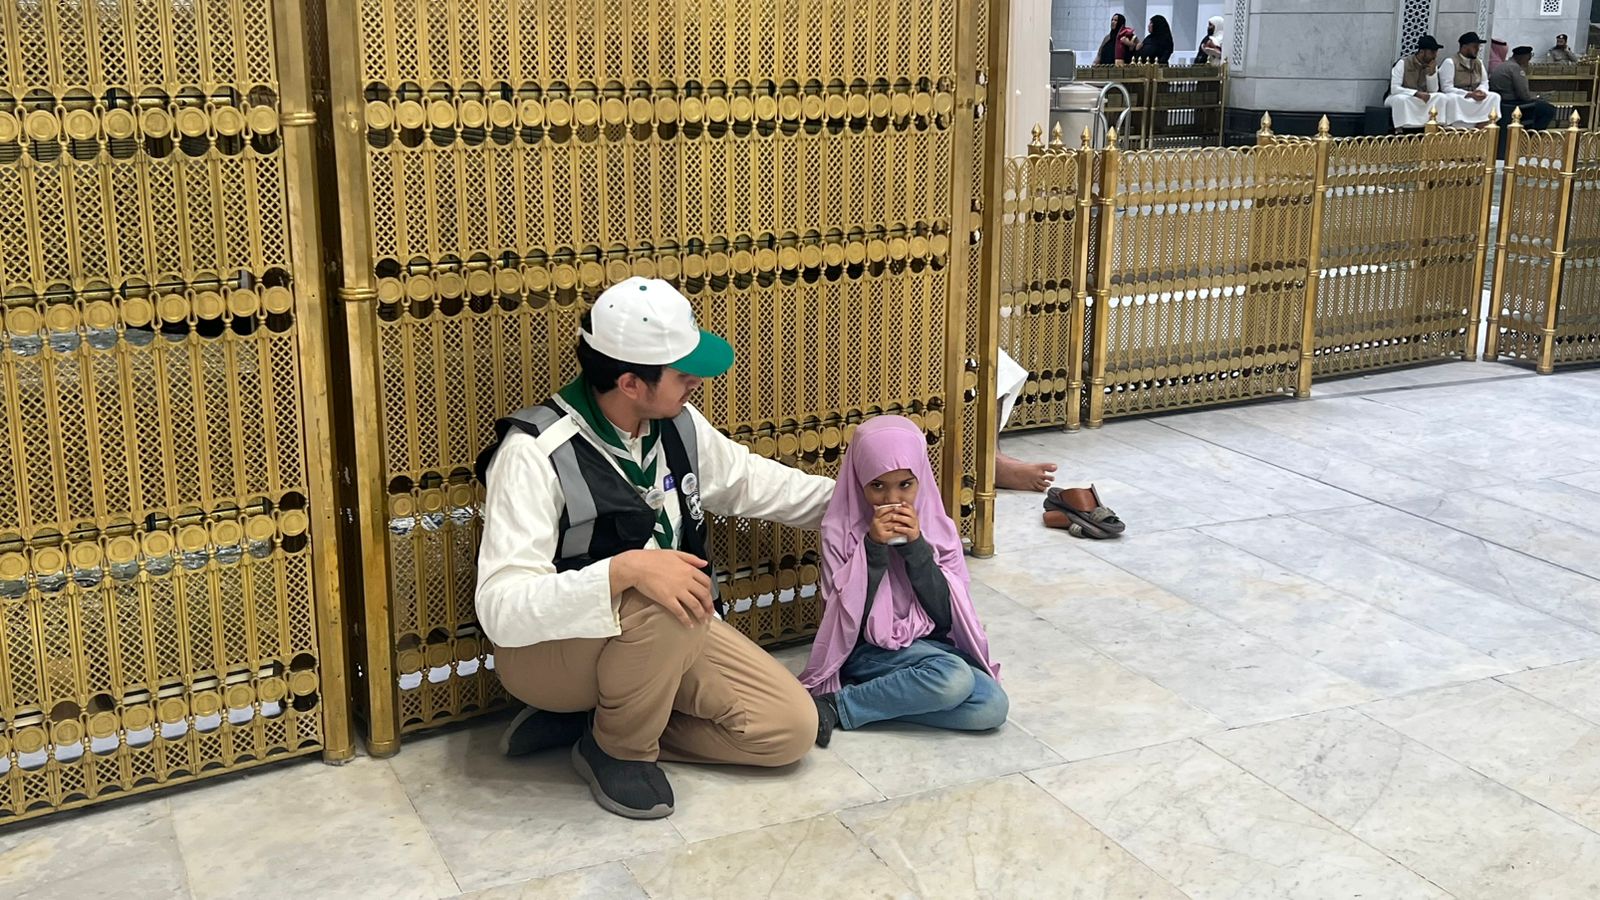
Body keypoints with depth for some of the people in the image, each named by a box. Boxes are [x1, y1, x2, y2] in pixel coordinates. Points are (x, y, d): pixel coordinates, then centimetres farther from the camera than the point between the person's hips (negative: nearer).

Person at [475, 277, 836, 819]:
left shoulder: (677, 425, -5)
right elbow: (502, 609, -35)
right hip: (548, 649, -7)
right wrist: (626, 570, -46)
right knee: (665, 607, -38)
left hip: (663, 635, 7)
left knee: (790, 728, -6)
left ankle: (595, 719, 2)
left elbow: (747, 479, 17)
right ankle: (620, 748, -9)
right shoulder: (535, 454, -27)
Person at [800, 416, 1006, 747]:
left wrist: (915, 546, -14)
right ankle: (831, 706, -19)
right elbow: (849, 619, -12)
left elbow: (946, 616, -4)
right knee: (953, 678, -32)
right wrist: (874, 548, -20)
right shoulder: (840, 530, -6)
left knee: (992, 707, -23)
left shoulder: (937, 528, 2)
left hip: (930, 645, 5)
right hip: (867, 652, -5)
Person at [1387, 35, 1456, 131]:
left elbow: (1433, 91, -4)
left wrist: (1432, 72, -18)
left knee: (1442, 97, -18)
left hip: (1420, 99, 5)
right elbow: (1394, 89, -23)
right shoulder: (1403, 63, -16)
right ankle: (1398, 131, -36)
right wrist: (1416, 93, -32)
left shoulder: (1431, 66, 1)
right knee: (1401, 99, -40)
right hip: (1399, 97, -5)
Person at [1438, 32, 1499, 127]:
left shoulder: (1479, 63, 16)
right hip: (1456, 100, -6)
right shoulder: (1450, 62, -6)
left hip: (1475, 99, 6)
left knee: (1494, 97, -19)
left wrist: (1481, 91, -10)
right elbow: (1447, 88, -15)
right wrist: (1469, 94, -24)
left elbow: (1485, 83, 16)